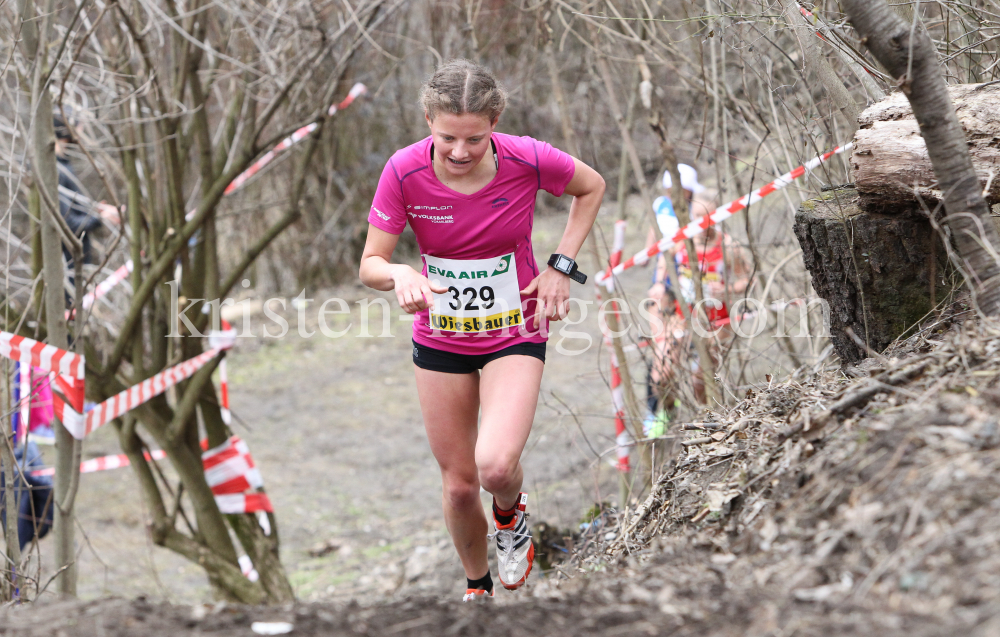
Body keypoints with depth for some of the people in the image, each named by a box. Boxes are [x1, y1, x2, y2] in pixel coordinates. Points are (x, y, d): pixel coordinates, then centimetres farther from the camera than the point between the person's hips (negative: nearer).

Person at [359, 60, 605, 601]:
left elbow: (592, 187, 1)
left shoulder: (527, 160, -21)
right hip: (440, 340, 2)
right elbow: (370, 264, -12)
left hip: (515, 335, -2)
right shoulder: (404, 172, -19)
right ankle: (477, 586, 39)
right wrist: (400, 276, -36)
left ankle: (510, 514, 14)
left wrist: (561, 266, -7)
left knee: (495, 465, -24)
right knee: (458, 485, 9)